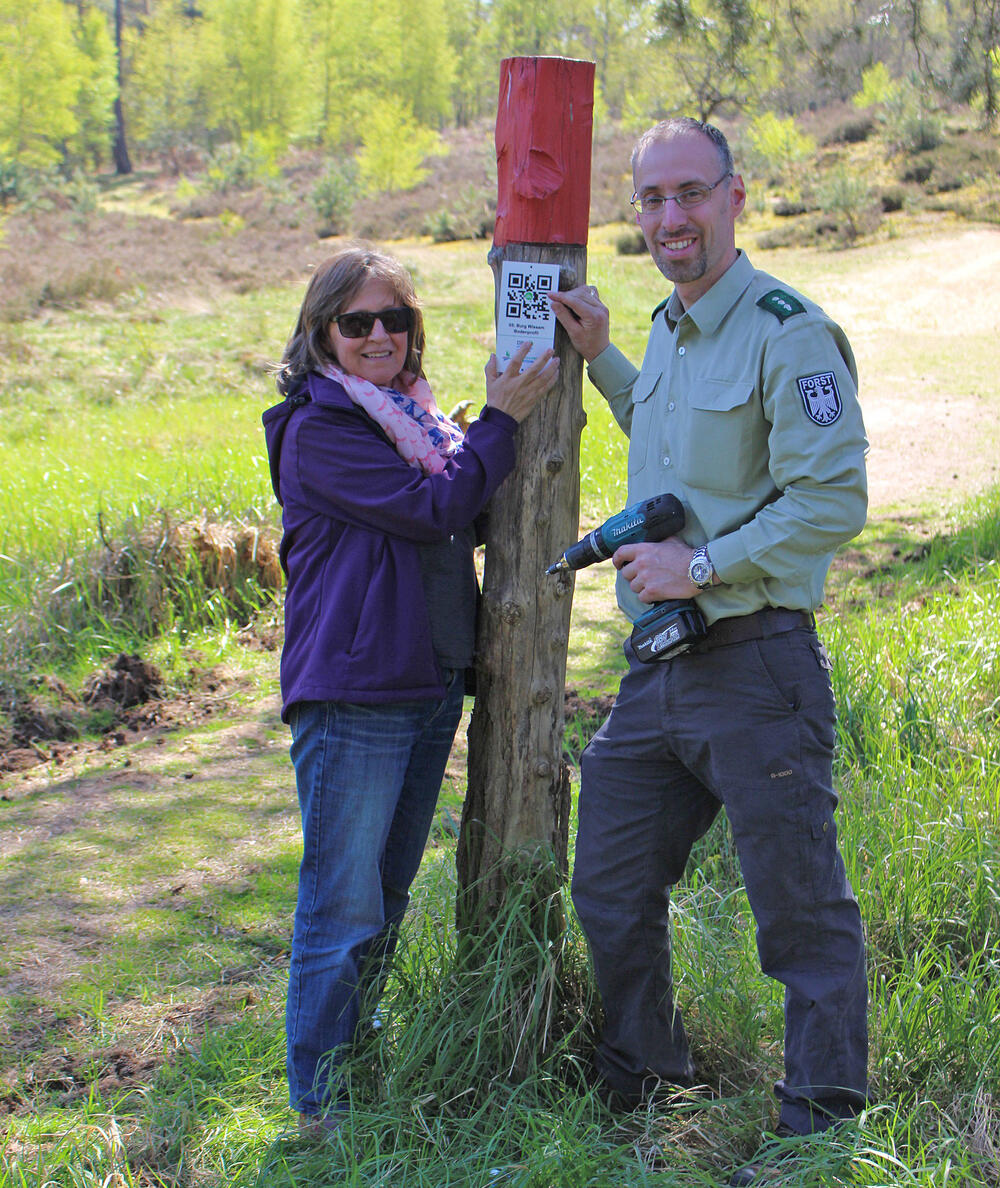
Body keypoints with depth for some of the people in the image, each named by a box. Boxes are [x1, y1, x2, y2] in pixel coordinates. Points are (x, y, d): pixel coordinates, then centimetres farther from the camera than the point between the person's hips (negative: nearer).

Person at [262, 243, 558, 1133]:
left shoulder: (413, 416, 14)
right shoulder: (317, 427, -11)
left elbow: (473, 521, 16)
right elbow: (433, 509, -19)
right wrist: (501, 420, -12)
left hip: (430, 686, 8)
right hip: (352, 698, -8)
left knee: (389, 896, 17)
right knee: (344, 909, -2)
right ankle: (322, 1101, 11)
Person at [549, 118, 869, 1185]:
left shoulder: (790, 334, -13)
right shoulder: (666, 330, 13)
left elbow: (833, 500, -19)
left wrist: (704, 564, -19)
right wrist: (599, 358, 24)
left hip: (756, 664, -9)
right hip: (656, 666, 9)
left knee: (802, 914, 2)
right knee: (609, 892, 17)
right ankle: (634, 1087, 37)